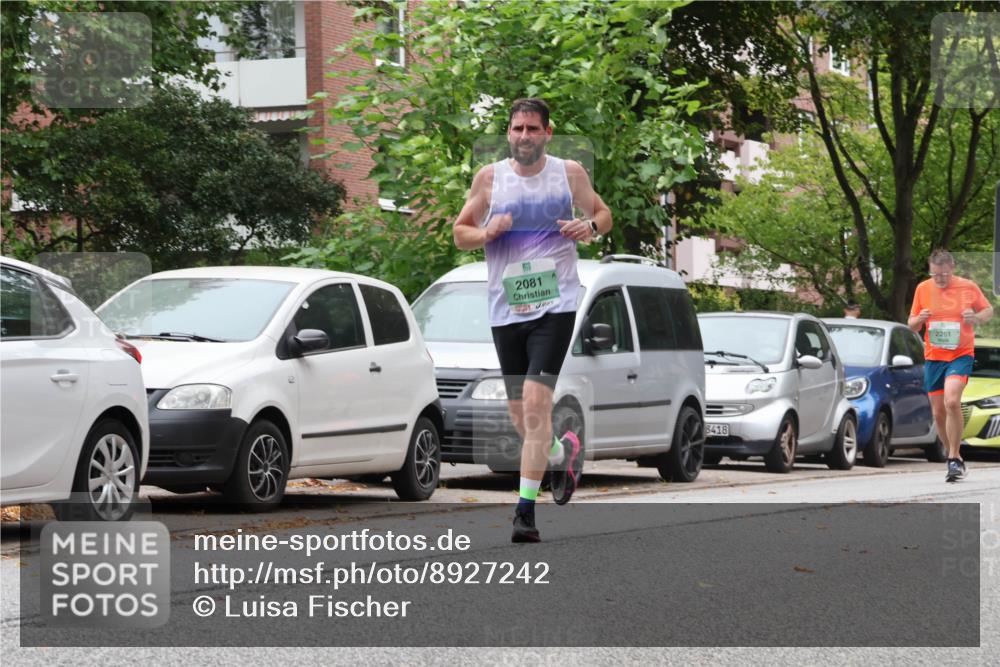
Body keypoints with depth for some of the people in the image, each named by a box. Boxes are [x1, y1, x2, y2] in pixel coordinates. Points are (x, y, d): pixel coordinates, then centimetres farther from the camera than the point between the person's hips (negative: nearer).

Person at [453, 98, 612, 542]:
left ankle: (525, 510, -14)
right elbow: (459, 234, 11)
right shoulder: (489, 177, 5)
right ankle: (563, 452, 42)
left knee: (535, 404, -16)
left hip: (555, 305, -3)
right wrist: (486, 233, -11)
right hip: (506, 310, 3)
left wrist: (590, 228, -7)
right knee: (519, 414, 9)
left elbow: (603, 214, 17)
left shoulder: (569, 173, 3)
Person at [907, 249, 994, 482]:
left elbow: (989, 310, 11)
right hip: (933, 358, 4)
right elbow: (911, 325, 12)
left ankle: (954, 459, -16)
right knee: (938, 413, 4)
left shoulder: (968, 287, -2)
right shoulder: (923, 289, 4)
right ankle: (954, 458, 22)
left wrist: (977, 318, -12)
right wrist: (919, 320, -12)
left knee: (952, 402, -24)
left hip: (961, 355, -4)